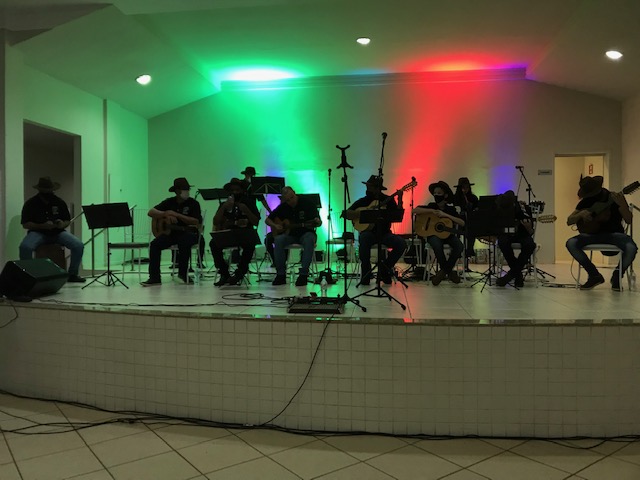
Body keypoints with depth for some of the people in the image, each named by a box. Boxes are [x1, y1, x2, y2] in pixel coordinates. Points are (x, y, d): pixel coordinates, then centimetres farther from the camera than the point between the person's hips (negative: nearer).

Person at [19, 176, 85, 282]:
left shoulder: (59, 202, 6)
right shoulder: (30, 203, -1)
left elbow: (68, 221, 10)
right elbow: (25, 224, -4)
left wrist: (63, 224, -15)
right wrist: (42, 226, -21)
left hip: (57, 232, 2)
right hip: (38, 232, -2)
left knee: (79, 245, -23)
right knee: (25, 247, -34)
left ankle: (73, 274, -6)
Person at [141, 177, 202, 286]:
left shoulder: (193, 203, -3)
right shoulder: (169, 202, 9)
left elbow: (197, 222, -18)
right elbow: (151, 212, 5)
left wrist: (176, 214, -20)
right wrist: (165, 214, -15)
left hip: (189, 232, -4)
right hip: (170, 232, 4)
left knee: (184, 242, -38)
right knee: (154, 244, -21)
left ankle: (183, 274, -22)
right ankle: (154, 277, -15)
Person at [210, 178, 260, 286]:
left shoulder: (249, 203, 7)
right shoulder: (225, 204, 12)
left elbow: (256, 222, -4)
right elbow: (216, 222, -1)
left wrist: (246, 210, -17)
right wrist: (223, 207, -12)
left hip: (245, 234, -2)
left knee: (250, 244, -36)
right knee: (213, 243, -27)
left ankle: (239, 273, -16)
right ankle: (224, 274, -14)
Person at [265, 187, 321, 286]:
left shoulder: (307, 203, -8)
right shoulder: (283, 207, 3)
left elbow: (319, 222, -10)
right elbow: (268, 220, 11)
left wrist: (317, 222, -34)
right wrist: (275, 226, -10)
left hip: (305, 233, -3)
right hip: (290, 234, 3)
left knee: (309, 240, -38)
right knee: (278, 240, -29)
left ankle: (303, 274, -33)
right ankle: (281, 274, -21)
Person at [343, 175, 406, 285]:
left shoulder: (388, 200, 6)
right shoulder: (362, 201, 6)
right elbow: (346, 213, -3)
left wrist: (399, 200, -18)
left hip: (385, 233, 1)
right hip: (369, 232, -1)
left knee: (401, 243, -25)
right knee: (364, 238, -36)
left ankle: (384, 268, -2)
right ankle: (366, 271, -18)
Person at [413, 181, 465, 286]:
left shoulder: (451, 209, 1)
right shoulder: (431, 206, 0)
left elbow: (462, 223, -12)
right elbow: (415, 210, -12)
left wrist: (446, 215, -20)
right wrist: (432, 211, -19)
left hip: (447, 234, 2)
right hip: (433, 234, -2)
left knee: (459, 246, -28)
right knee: (437, 245, -37)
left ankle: (444, 270, -6)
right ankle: (449, 271, -11)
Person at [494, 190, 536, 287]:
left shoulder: (523, 209, -17)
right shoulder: (498, 210, -13)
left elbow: (530, 233, -14)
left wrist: (528, 228, -36)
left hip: (521, 235, 0)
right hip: (506, 235, 1)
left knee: (530, 245, -33)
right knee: (502, 242, -35)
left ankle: (512, 273, -16)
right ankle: (518, 274, -20)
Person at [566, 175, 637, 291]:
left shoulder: (614, 198, -2)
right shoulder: (585, 202, 5)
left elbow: (628, 220, -10)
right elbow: (569, 221, 4)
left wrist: (622, 204, -27)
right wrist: (581, 214, -16)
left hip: (614, 233, -2)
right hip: (593, 234, 2)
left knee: (631, 248, -34)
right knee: (571, 243, -25)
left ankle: (617, 276, -3)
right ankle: (595, 276, -9)